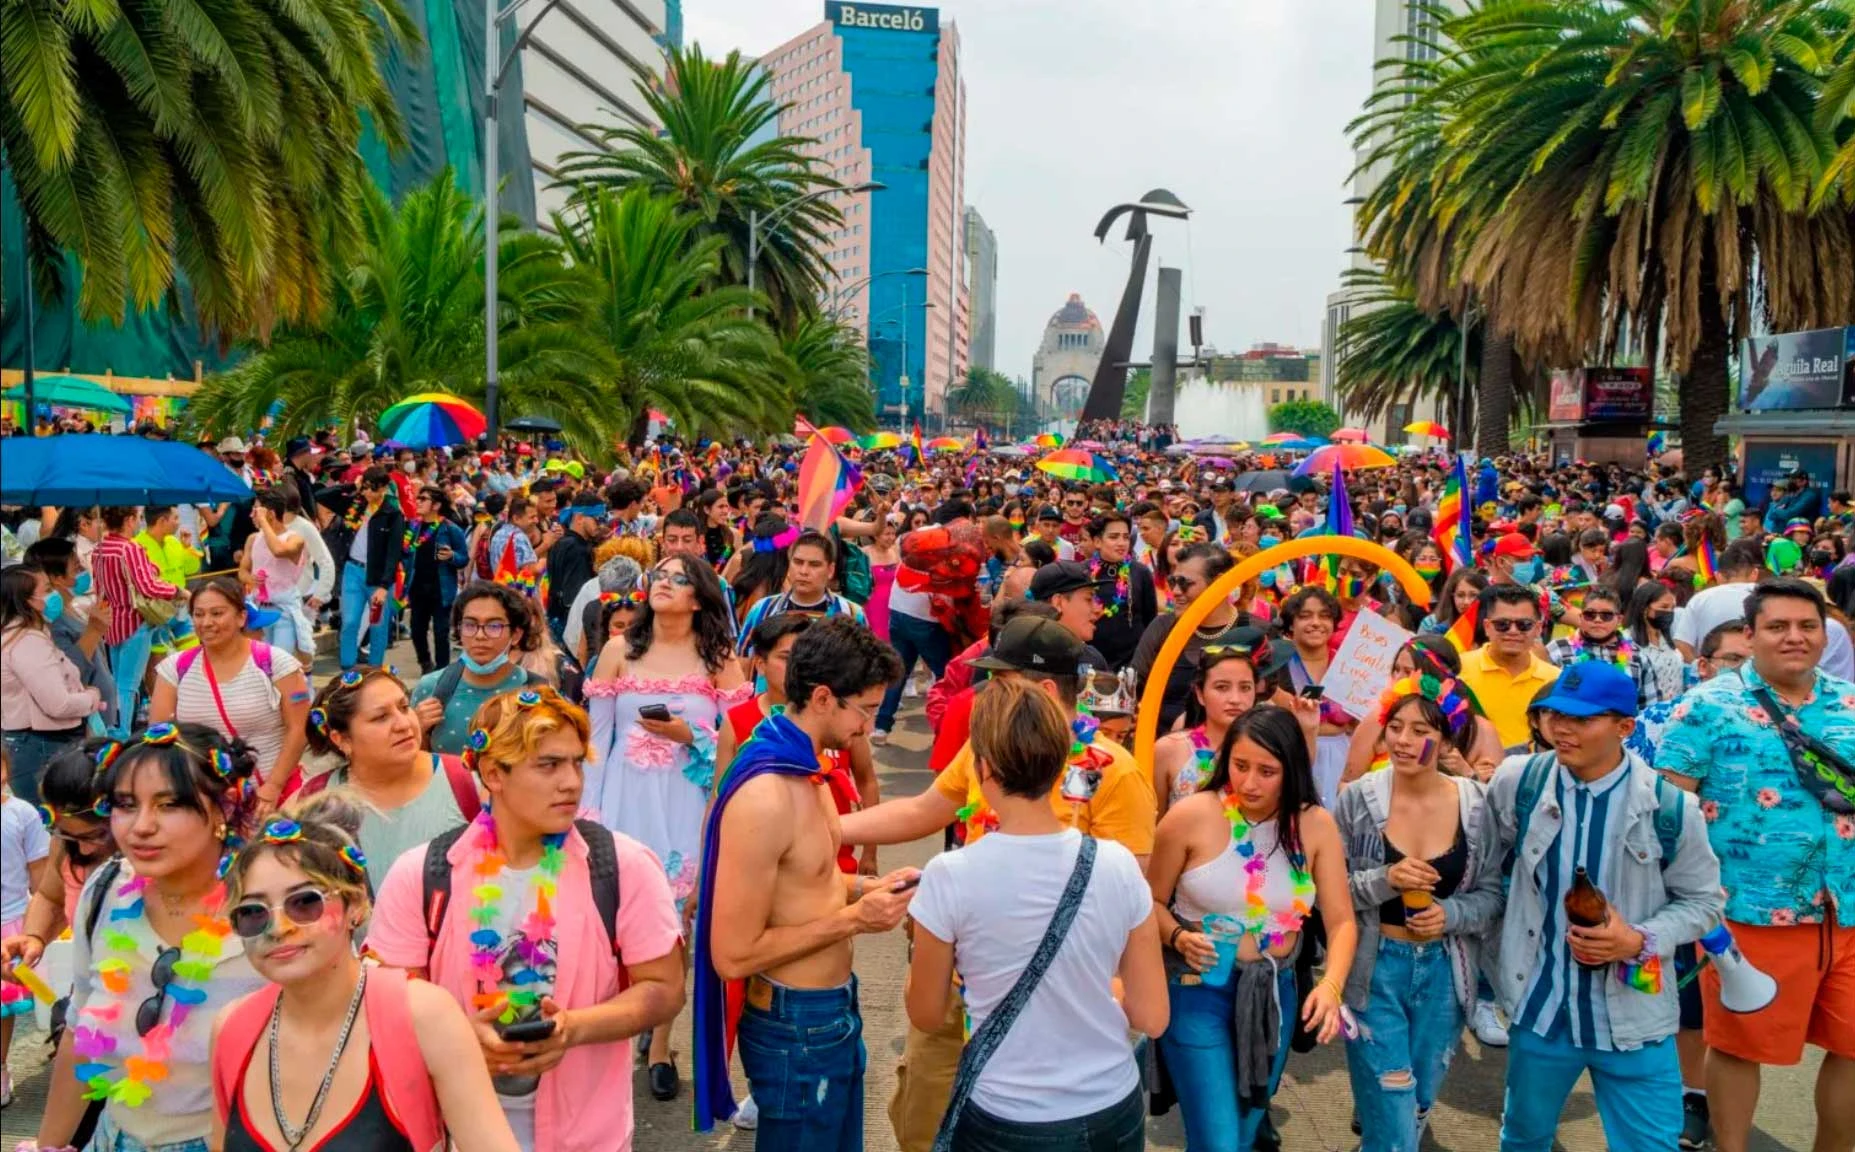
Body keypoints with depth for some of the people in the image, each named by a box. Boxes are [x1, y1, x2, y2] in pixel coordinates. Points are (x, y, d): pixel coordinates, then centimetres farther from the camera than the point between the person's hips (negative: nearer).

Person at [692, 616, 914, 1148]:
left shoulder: (804, 767, 3)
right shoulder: (765, 796, -28)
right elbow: (732, 955, -26)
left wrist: (867, 886, 0)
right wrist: (854, 919, -22)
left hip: (833, 1008, 9)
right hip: (797, 1026, -9)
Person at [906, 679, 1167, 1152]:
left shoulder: (951, 877, -19)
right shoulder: (1119, 865, -12)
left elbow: (926, 1016, -5)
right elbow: (1151, 1017, -4)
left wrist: (924, 942, 10)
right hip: (1112, 1112, 2)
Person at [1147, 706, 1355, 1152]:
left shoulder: (1316, 825, -7)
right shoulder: (1190, 817, -15)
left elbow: (1341, 921, -7)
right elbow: (1152, 902, -4)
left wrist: (1331, 985, -23)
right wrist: (1179, 938, -23)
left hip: (1274, 994, 4)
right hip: (1198, 991, -4)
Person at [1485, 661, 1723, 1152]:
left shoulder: (1671, 808, -13)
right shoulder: (1517, 783, -8)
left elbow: (1702, 900, 0)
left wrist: (1639, 942, -16)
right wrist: (1495, 954, 7)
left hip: (1636, 1017, -2)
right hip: (1539, 1007, 2)